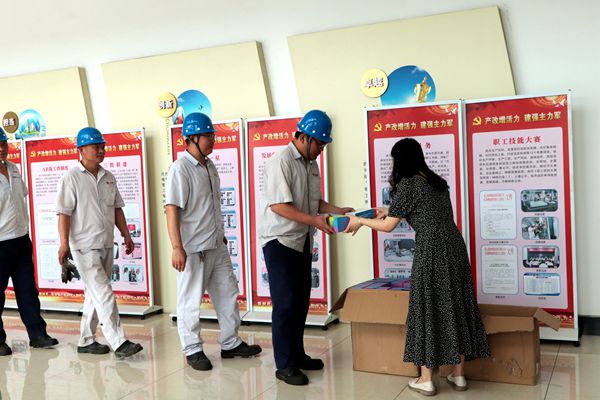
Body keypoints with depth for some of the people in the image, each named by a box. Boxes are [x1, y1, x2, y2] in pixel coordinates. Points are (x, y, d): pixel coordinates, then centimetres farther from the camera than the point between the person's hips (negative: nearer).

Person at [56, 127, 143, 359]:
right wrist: (64, 244, -19)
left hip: (106, 245, 7)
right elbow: (64, 213, -13)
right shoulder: (71, 178, -8)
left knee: (95, 295, 13)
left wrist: (126, 235, 13)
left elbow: (116, 208, 17)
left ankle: (86, 341, 24)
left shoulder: (108, 177, 12)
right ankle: (119, 343, -10)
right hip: (85, 246, -7)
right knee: (103, 294, -11)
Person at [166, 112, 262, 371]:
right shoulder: (180, 169, -14)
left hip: (216, 246, 9)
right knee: (190, 301, 4)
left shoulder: (209, 166, 12)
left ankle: (231, 343, 27)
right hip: (193, 249, -9)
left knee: (227, 293, 14)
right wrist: (177, 248, -25)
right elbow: (172, 209, -20)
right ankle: (192, 350, 18)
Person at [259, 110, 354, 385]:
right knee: (286, 303, -5)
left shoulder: (311, 164, 10)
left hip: (302, 240, 8)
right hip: (280, 240, -8)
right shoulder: (281, 162, -16)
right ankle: (284, 365, 4)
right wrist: (315, 221, -23)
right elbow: (278, 205, -23)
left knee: (301, 301, 13)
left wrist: (337, 211, 2)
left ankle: (296, 354, 26)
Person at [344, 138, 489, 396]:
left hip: (432, 251, -7)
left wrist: (360, 221, 12)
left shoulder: (408, 183, -6)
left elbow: (388, 226, -3)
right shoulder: (436, 181, 17)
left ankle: (426, 380, 9)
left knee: (427, 310, 2)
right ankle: (459, 375, 19)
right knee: (455, 308, 11)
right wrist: (390, 211, 35)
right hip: (454, 247, 7)